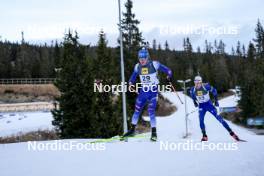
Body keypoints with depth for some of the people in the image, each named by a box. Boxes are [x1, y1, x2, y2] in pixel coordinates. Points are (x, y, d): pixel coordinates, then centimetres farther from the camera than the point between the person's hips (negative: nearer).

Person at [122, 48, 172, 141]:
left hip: (153, 92, -4)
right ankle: (132, 130, 20)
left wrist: (169, 76, -25)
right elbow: (133, 77, 15)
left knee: (151, 111, -13)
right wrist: (130, 83, -3)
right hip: (143, 91, 4)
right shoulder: (137, 67, -1)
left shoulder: (154, 64, -13)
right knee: (137, 110, 6)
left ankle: (154, 133, 0)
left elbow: (167, 70, -6)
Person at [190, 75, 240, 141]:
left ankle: (231, 132, -6)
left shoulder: (206, 86, -23)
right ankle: (204, 136, 1)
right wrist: (195, 102, 16)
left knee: (219, 117, -9)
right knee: (201, 120, -14)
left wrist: (216, 101, -4)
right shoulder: (193, 89, -13)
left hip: (209, 104, -2)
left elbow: (214, 91, -6)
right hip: (201, 106, 3)